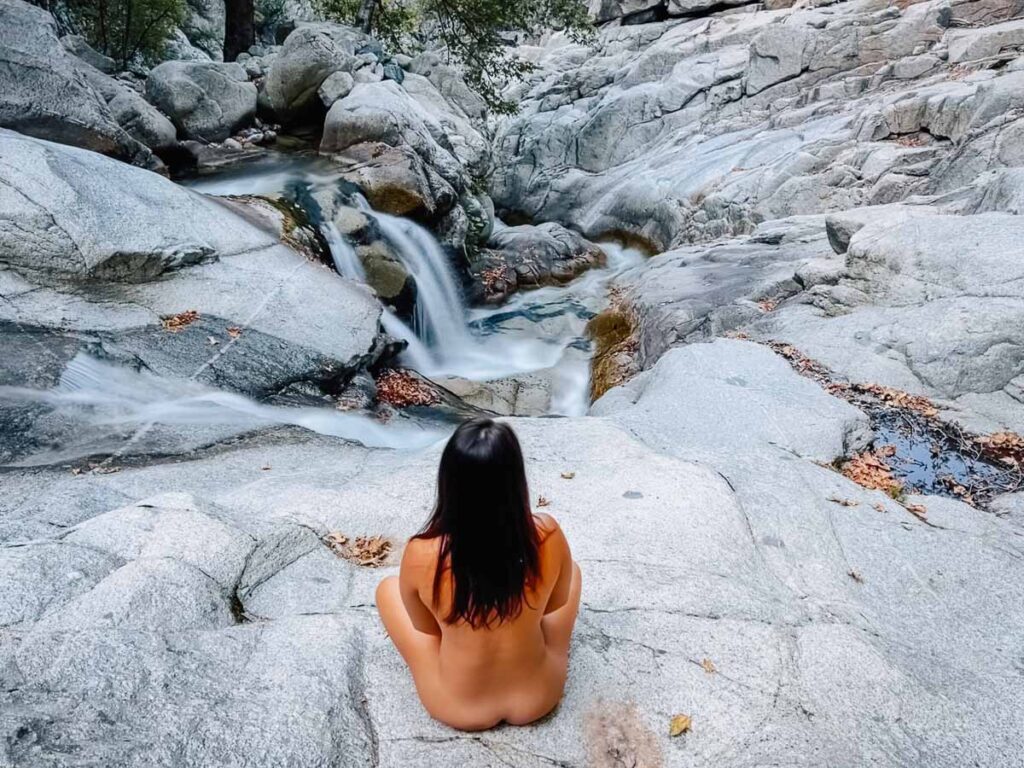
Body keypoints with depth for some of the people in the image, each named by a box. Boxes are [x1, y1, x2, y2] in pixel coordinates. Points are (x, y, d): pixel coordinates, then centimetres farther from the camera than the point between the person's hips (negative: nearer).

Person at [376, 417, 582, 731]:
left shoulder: (421, 554, -28)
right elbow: (557, 602, -5)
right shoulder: (547, 536, -26)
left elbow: (425, 627, -7)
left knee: (388, 587, 20)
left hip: (456, 708, -1)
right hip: (538, 698, 1)